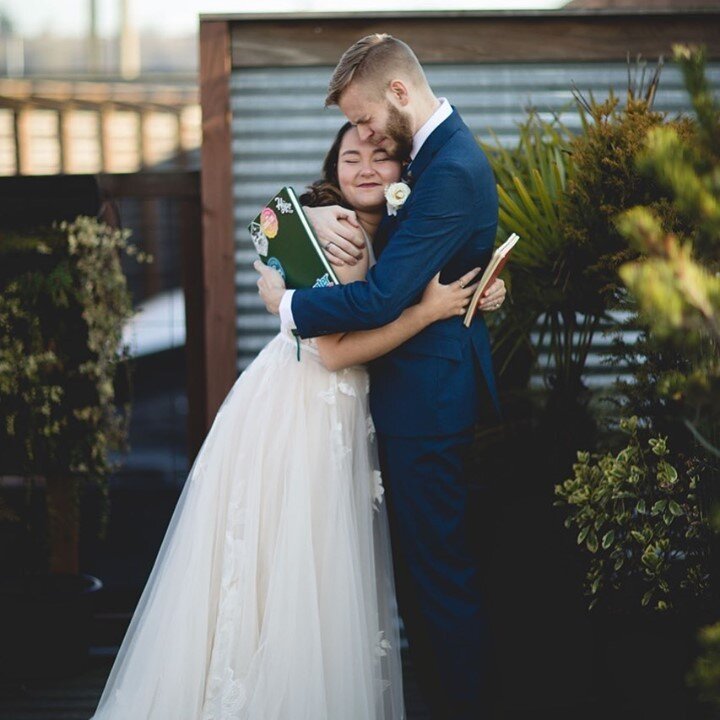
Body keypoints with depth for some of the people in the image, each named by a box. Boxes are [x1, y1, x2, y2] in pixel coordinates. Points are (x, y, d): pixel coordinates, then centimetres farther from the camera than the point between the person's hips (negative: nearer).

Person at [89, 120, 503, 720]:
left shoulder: (375, 236, 12)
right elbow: (334, 350, -22)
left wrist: (471, 298, -1)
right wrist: (428, 311, -19)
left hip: (330, 418, 9)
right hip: (295, 416, -9)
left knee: (322, 574, 14)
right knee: (287, 569, -2)